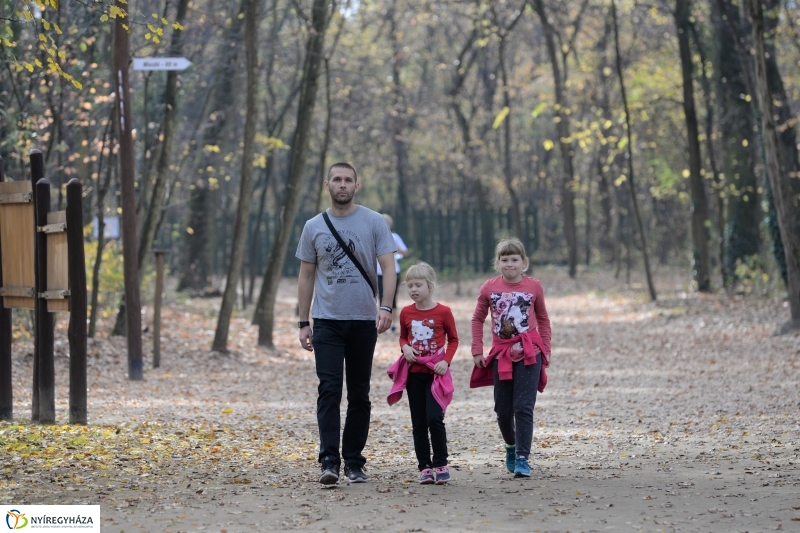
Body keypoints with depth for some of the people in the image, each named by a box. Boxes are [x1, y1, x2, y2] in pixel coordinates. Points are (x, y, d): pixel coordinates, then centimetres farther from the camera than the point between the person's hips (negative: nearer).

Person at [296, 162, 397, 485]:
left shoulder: (374, 223, 0)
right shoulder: (314, 227, 6)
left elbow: (388, 266, -5)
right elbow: (306, 276, 11)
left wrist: (386, 307, -21)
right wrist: (303, 323, 6)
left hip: (363, 321, 0)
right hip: (327, 321, 0)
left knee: (359, 394, 6)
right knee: (329, 390, -11)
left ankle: (354, 462, 13)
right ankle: (329, 461, -16)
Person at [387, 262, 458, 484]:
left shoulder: (443, 312, -6)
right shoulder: (406, 313, 4)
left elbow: (453, 340, 3)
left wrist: (446, 361, -11)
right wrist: (405, 348, -5)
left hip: (435, 373, -4)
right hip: (413, 373, 4)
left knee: (434, 418, -15)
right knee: (418, 423, 5)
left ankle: (441, 464, -3)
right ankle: (425, 467, 11)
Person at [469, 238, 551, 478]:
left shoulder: (534, 286, -1)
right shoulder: (489, 288, 0)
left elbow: (543, 319, 11)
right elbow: (477, 319, 10)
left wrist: (546, 350, 8)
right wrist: (477, 351, 5)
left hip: (529, 353, -2)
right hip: (501, 354, 2)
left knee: (523, 407, -8)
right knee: (503, 409, 8)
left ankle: (522, 458, -6)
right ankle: (511, 447, 33)